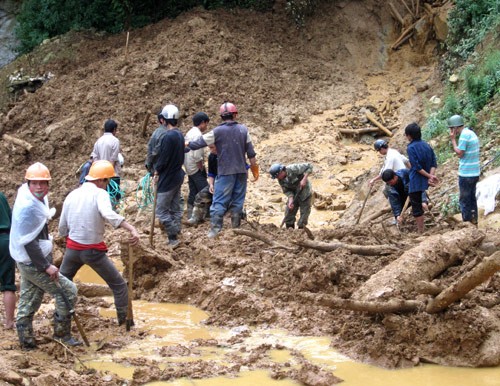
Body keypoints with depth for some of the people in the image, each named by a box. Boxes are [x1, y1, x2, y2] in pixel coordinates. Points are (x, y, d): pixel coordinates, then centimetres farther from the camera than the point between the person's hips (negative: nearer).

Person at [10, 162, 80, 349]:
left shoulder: (38, 199, 4)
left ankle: (26, 340, 25)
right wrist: (46, 266, -24)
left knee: (29, 301, 16)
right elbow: (28, 241, -26)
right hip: (33, 262, -10)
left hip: (29, 261, 10)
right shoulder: (28, 207, -26)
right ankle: (62, 333, 5)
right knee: (68, 291, -5)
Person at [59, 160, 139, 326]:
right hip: (94, 250, -5)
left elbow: (62, 228, 11)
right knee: (119, 285, 8)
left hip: (72, 248, 5)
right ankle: (125, 320, 8)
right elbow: (109, 214, -34)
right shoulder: (99, 193, -13)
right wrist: (131, 229, -45)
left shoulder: (72, 195, 5)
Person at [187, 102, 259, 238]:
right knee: (237, 201, 10)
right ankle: (236, 228, 12)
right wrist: (254, 169, 13)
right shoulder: (243, 129, 2)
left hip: (225, 172, -3)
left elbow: (200, 142, -3)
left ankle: (215, 229, -9)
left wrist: (186, 145, 14)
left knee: (219, 201, -2)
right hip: (241, 171, 3)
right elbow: (250, 152, 4)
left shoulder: (218, 131, -8)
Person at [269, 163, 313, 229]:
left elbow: (309, 166, -22)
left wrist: (304, 179, -28)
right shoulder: (281, 180, -6)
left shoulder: (293, 169, -25)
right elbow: (287, 191, -5)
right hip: (294, 195, 6)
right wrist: (290, 200, -23)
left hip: (305, 193, -6)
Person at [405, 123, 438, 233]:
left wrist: (430, 176, -15)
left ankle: (420, 231, 3)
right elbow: (434, 163, 0)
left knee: (416, 208, 1)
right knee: (420, 205, 22)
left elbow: (417, 167, -20)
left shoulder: (411, 148, -15)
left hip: (416, 182, -7)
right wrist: (430, 176, -12)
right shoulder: (426, 145, 7)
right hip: (425, 182, 7)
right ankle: (421, 229, 30)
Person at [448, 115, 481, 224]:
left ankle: (466, 221, 5)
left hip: (466, 174, -9)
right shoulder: (471, 133, 11)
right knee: (472, 197, 17)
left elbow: (459, 153, -15)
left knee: (464, 199, 0)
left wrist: (453, 139, -10)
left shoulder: (464, 135, -18)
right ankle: (473, 220, 23)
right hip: (475, 172, 9)